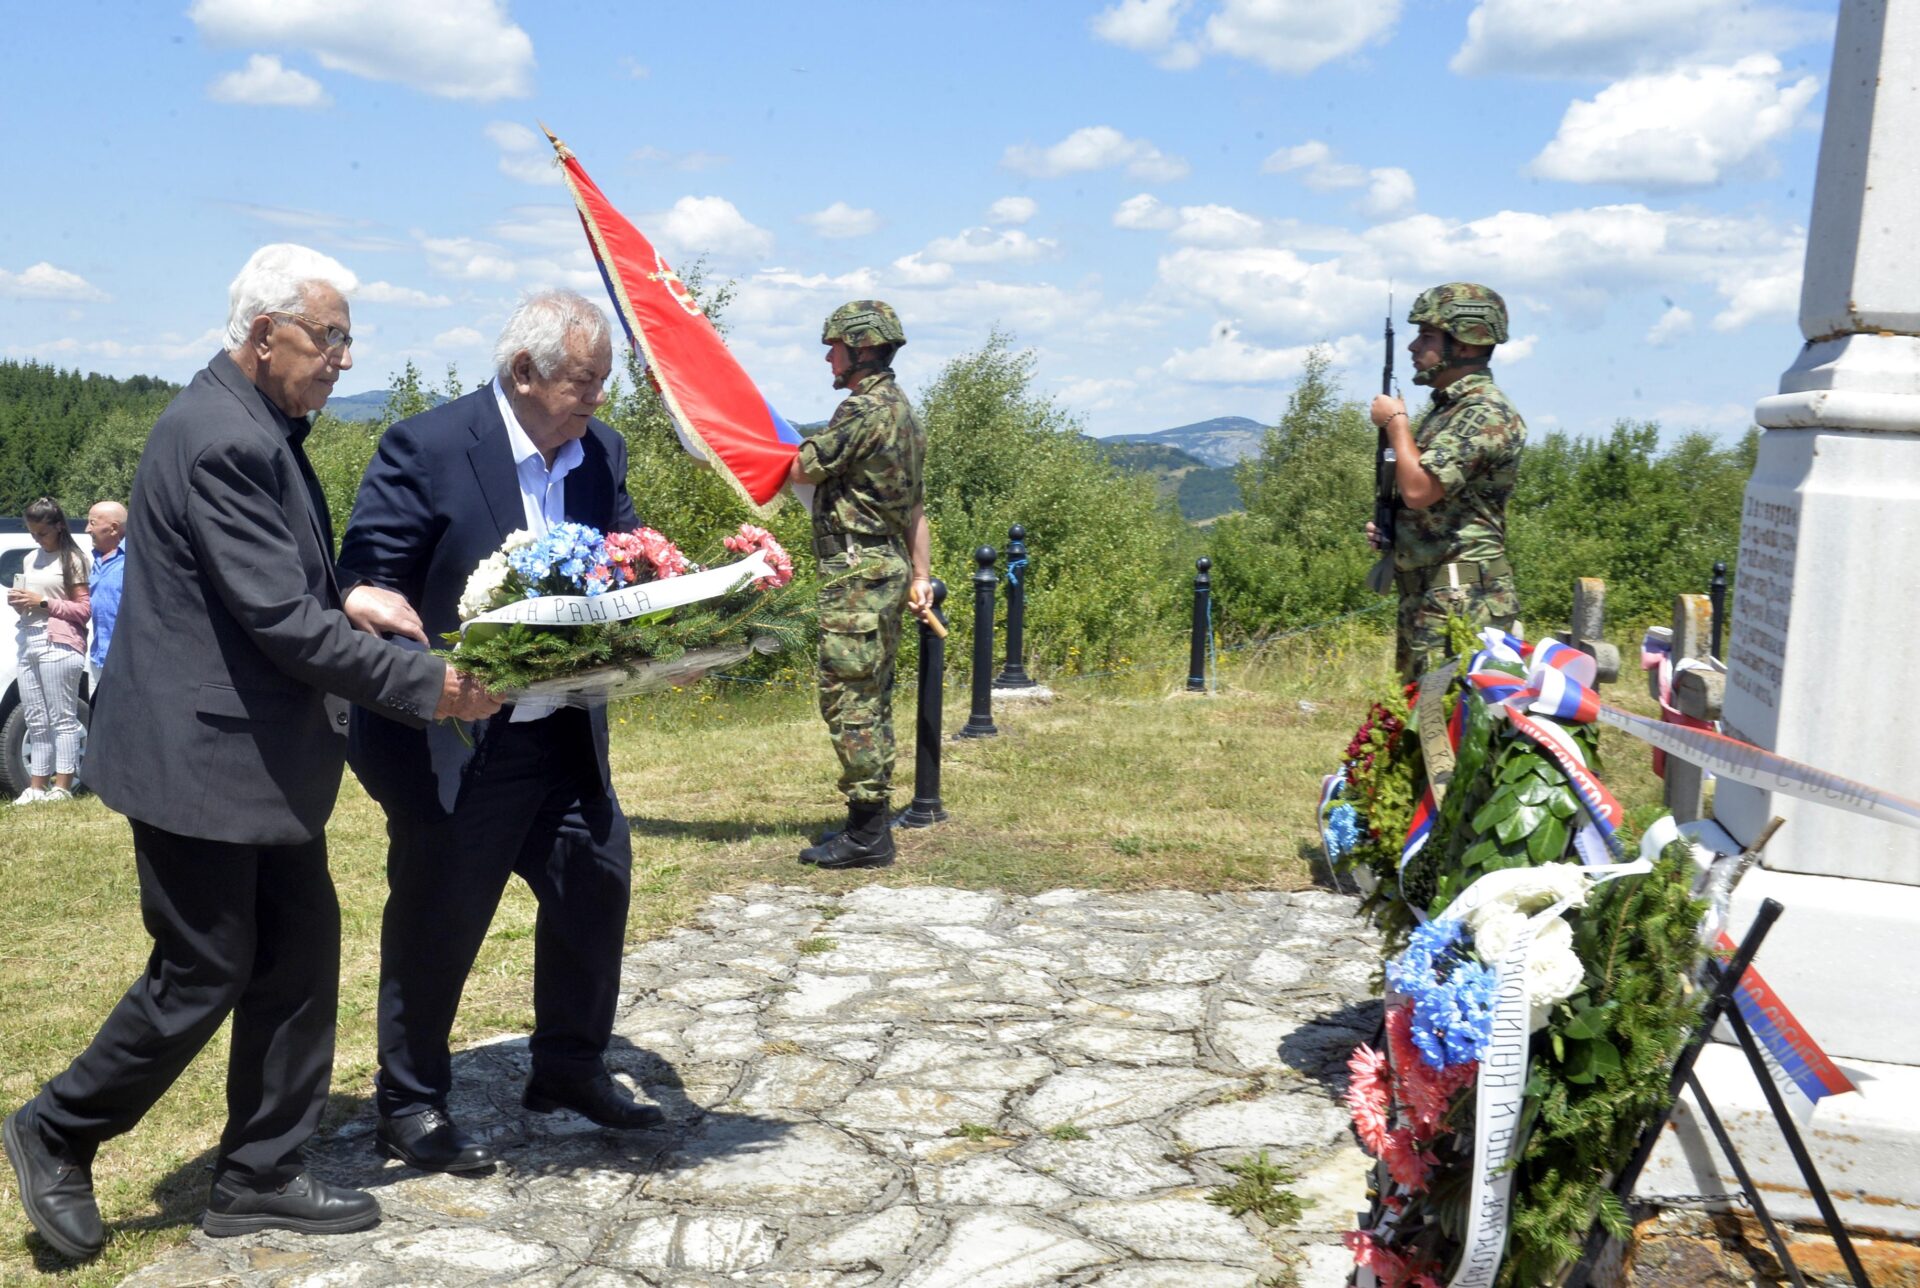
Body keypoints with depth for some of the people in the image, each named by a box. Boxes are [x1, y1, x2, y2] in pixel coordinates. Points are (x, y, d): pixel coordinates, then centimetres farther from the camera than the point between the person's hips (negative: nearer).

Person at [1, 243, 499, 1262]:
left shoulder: (256, 428, 11)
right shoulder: (221, 438, -21)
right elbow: (279, 621, -24)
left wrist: (344, 598, 3)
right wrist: (425, 685, -20)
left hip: (263, 756, 10)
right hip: (201, 757, -10)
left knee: (299, 957, 12)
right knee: (203, 975, 3)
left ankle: (261, 1178, 24)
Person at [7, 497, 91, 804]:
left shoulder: (71, 559, -3)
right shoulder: (31, 559, 18)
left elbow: (84, 608, -6)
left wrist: (43, 602, -14)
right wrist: (18, 602, 7)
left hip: (59, 645, -7)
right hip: (28, 642, 7)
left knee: (62, 718, -4)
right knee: (36, 721, 8)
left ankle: (62, 787, -3)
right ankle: (37, 786, 10)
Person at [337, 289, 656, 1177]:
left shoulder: (599, 453, 4)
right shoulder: (426, 448, -15)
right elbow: (368, 583, -16)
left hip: (564, 734, 7)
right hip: (455, 743, -6)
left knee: (598, 879, 12)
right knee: (436, 923, 6)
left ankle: (569, 1069, 32)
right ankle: (409, 1107, 24)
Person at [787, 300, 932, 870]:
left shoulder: (863, 409, -15)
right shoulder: (903, 410, 17)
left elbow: (804, 470, -11)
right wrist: (920, 573, 20)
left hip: (856, 572, -10)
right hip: (889, 566, 10)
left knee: (849, 700, -6)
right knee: (872, 701, 15)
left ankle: (866, 835, -3)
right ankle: (870, 825, 22)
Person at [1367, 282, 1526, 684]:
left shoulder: (1486, 413, -14)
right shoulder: (1443, 407, 17)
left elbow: (1418, 490, -24)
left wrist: (1395, 421, -10)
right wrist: (1387, 526, 10)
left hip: (1462, 600, -10)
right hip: (1421, 594, 10)